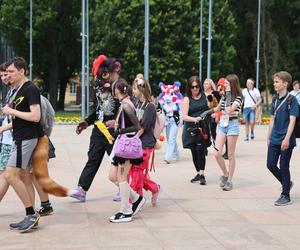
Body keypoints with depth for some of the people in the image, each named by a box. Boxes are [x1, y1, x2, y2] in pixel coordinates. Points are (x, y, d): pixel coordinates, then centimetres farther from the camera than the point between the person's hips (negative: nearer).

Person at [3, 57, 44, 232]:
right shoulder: (18, 90, 16)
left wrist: (12, 111, -15)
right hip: (20, 138, 10)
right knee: (23, 176, 10)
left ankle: (31, 214, -6)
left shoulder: (30, 89, -13)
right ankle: (31, 217, 14)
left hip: (26, 138, -10)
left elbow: (35, 116, -21)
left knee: (10, 175, -13)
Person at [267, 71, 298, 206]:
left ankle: (286, 196, 10)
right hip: (274, 139, 6)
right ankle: (286, 183, 29)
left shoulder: (292, 100, -10)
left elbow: (292, 120, -16)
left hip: (286, 140, -6)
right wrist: (268, 137, 15)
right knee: (270, 165, 6)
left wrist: (287, 139, -24)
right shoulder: (275, 99, 10)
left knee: (284, 167, -1)